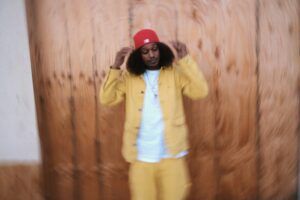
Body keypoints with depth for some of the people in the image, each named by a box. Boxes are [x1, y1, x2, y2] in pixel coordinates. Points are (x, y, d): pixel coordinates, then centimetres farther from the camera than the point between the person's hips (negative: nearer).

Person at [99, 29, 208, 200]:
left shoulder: (175, 73, 0)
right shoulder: (129, 76, 4)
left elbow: (201, 91, -10)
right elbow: (107, 99, -3)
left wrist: (185, 59, -16)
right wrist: (116, 67, -12)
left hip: (171, 153, -1)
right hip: (141, 155, 1)